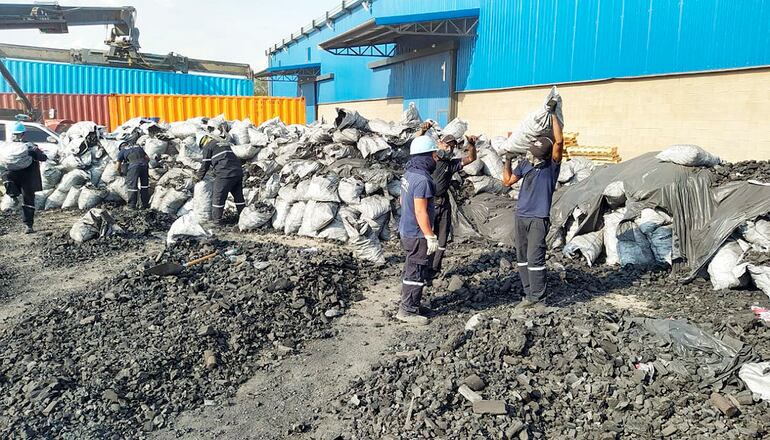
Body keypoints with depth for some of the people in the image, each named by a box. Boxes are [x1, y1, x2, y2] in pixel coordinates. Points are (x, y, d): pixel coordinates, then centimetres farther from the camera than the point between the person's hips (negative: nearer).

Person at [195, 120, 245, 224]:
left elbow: (205, 165, 7)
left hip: (225, 173, -7)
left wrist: (198, 177, 21)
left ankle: (216, 221, 7)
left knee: (218, 197, 3)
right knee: (239, 196, 17)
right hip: (238, 171, 7)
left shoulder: (208, 146, 6)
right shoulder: (225, 143, 27)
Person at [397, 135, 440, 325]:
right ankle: (408, 311, 9)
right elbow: (420, 211, -25)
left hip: (406, 230, 10)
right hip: (418, 234, -10)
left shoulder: (409, 173, 7)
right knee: (417, 273, 0)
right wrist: (430, 236, -20)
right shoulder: (422, 179, -23)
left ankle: (407, 303, 34)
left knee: (411, 270, 21)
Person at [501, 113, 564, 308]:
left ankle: (536, 296, -1)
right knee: (522, 257, 9)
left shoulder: (552, 165, -6)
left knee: (535, 258, -10)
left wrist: (553, 116, -11)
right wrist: (507, 159, 17)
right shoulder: (525, 163, 8)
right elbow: (507, 181, 17)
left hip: (539, 218, -6)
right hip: (521, 216, 6)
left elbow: (559, 141, -20)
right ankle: (528, 292, 18)